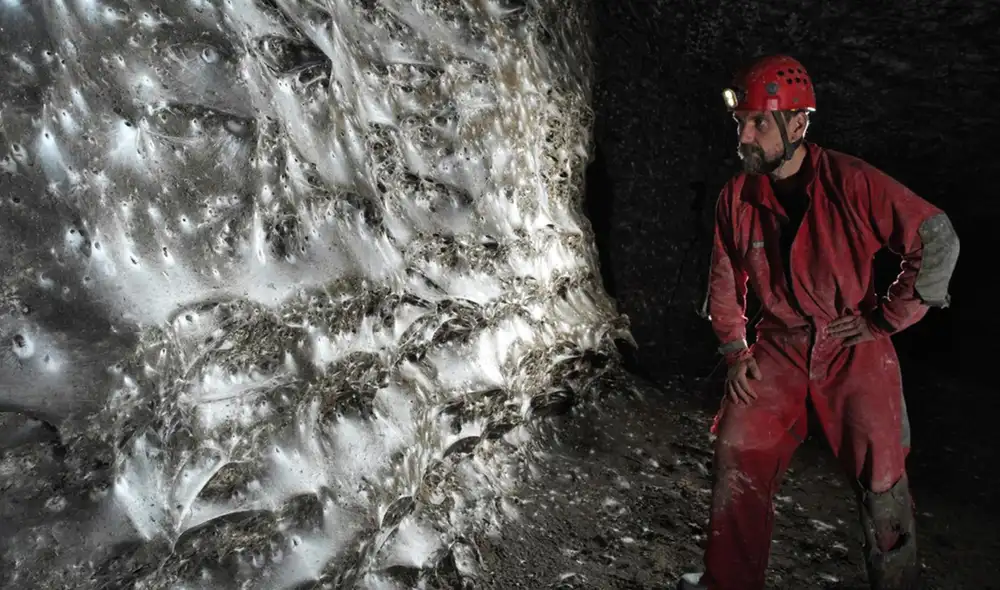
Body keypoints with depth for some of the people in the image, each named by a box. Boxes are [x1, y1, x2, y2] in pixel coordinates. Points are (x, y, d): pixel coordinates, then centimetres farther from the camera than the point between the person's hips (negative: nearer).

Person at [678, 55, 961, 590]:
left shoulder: (852, 183, -16)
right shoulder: (737, 197, -4)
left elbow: (938, 241, -11)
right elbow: (725, 281, 8)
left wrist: (885, 319, -10)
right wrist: (736, 350, 4)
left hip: (855, 352, -3)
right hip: (778, 351, 3)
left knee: (881, 482, 4)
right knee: (736, 461, 3)